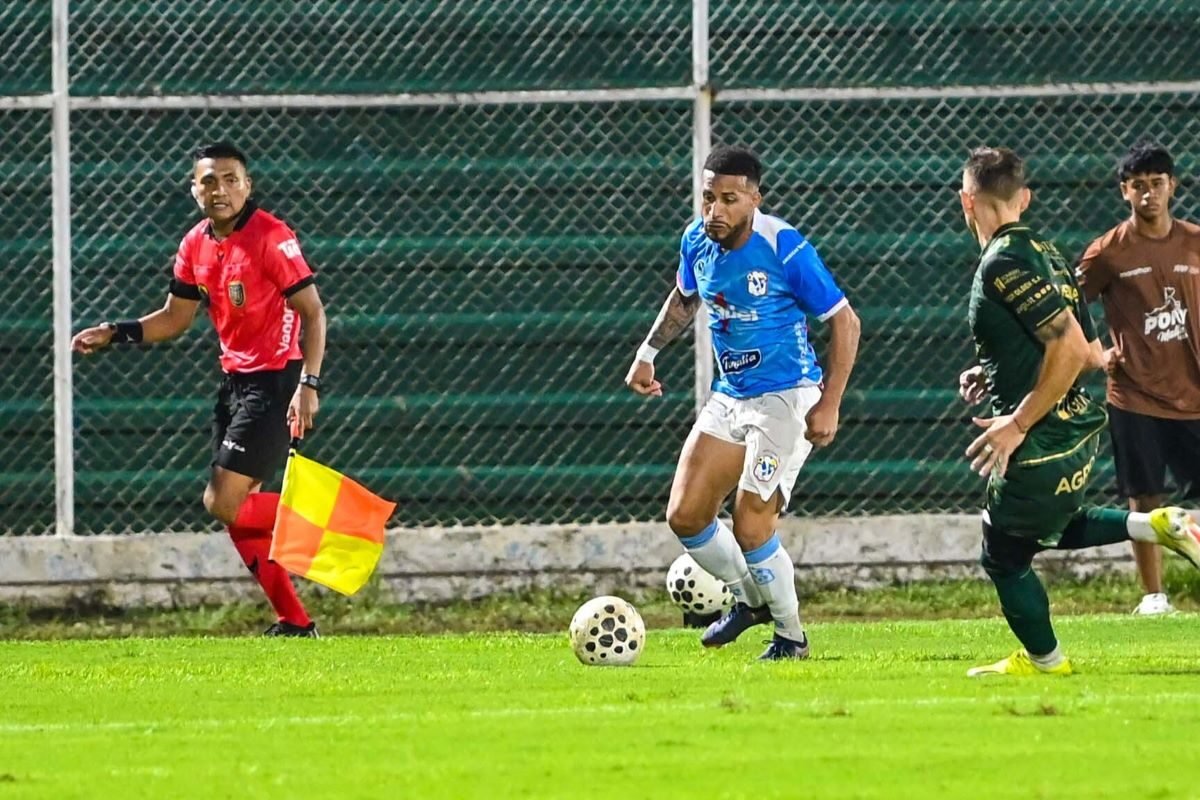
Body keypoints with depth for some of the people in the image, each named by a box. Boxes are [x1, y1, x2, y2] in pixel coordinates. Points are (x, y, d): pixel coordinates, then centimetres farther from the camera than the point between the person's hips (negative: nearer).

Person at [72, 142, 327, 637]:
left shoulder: (271, 237, -15)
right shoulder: (196, 246, 8)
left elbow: (312, 312, -15)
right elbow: (174, 319, 18)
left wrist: (308, 384, -24)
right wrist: (113, 334, 6)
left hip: (275, 381, -8)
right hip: (234, 381, 8)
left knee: (226, 504, -16)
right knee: (230, 507, 6)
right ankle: (295, 623, 12)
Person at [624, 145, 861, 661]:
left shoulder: (784, 249, -21)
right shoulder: (697, 242, -2)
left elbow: (844, 321, -14)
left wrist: (829, 405, -19)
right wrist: (648, 354, 15)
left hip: (786, 399, -7)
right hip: (729, 398, 7)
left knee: (750, 530, -13)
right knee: (685, 516, 3)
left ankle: (790, 637, 8)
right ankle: (750, 600, 27)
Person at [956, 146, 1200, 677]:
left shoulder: (1002, 263, -20)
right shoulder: (1045, 253, 9)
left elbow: (1072, 347, -27)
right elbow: (1089, 354, 14)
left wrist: (1018, 424, -23)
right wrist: (997, 374, 15)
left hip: (1042, 443, -9)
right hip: (1076, 430, 9)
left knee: (1005, 556, 9)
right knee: (1053, 529, 29)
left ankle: (1043, 660, 25)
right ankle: (1156, 527, 15)